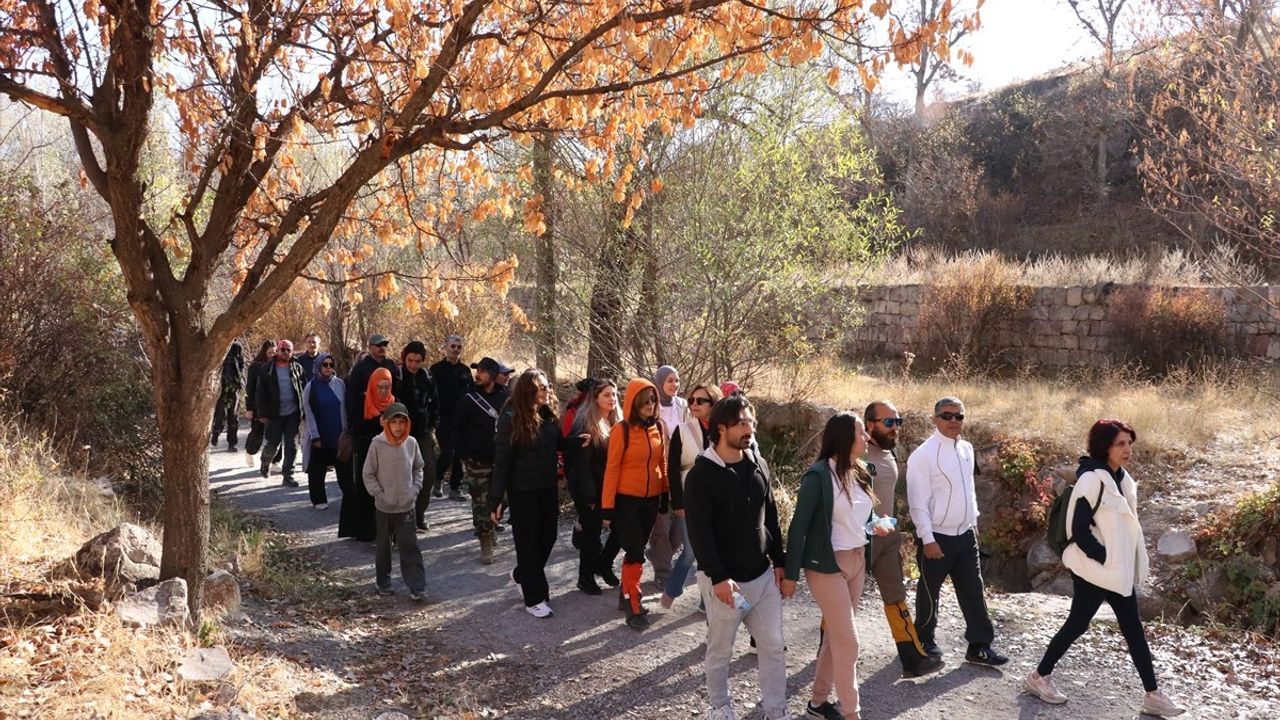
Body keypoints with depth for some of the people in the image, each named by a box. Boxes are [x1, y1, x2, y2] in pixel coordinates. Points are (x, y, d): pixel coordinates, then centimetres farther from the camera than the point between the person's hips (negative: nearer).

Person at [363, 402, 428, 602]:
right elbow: (368, 474, -4)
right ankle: (383, 581, 31)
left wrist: (415, 489, -1)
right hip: (384, 507, -1)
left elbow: (418, 469, 10)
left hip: (407, 506, 1)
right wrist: (379, 494, -10)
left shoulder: (411, 443, -3)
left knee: (410, 546, -1)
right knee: (383, 546, 14)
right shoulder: (377, 444, -11)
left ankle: (417, 587, 1)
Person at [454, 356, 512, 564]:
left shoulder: (506, 397, 1)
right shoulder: (469, 399, -2)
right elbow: (457, 429, 2)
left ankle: (488, 528, 28)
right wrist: (465, 455, -4)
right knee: (481, 502, -1)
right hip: (477, 461, -2)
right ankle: (486, 544, 6)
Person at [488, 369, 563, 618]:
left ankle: (521, 575, 41)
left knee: (547, 537, 15)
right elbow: (502, 461, -15)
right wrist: (496, 500, -15)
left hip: (548, 488, 6)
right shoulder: (512, 419, -16)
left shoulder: (549, 415, 0)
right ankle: (534, 598, 17)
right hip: (523, 492, -6)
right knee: (528, 542, 5)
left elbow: (559, 445, 10)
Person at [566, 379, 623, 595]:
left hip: (611, 487, 6)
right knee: (591, 532, 4)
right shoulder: (585, 424, -13)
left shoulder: (616, 422, 8)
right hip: (590, 489, -6)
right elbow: (581, 462, -16)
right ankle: (586, 577, 21)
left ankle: (603, 564, 27)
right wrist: (589, 494, -18)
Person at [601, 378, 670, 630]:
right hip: (627, 500, -5)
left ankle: (625, 594, 31)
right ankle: (634, 608, 6)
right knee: (635, 554, -4)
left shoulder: (659, 427, 2)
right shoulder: (622, 430, -13)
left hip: (651, 499, 5)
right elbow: (612, 469, -11)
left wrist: (665, 495, 11)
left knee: (636, 551, 15)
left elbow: (662, 463, 11)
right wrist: (608, 507, -11)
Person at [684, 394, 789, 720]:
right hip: (724, 579, -5)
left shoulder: (757, 466, 6)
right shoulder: (701, 475, -14)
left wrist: (779, 561, 10)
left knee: (774, 646, 9)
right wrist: (718, 577, -24)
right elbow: (699, 533, -19)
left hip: (762, 575, 6)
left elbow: (771, 518, 13)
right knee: (720, 650, 10)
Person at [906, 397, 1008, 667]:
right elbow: (918, 502, -18)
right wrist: (928, 539, -19)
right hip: (937, 536, -6)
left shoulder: (966, 449, 6)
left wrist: (974, 521, 16)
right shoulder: (923, 455, -17)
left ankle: (979, 646, 18)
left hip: (966, 535, 6)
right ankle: (924, 641, 28)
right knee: (929, 592, 10)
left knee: (973, 591, 9)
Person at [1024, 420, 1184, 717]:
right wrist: (1104, 559, -18)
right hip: (1095, 569, -8)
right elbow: (1080, 530, -20)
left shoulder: (1121, 478, 8)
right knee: (1077, 625, 3)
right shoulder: (1091, 480, -18)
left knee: (1134, 630, 10)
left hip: (1120, 570, 8)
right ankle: (1039, 677, 18)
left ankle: (1152, 695, 17)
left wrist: (1130, 565, 13)